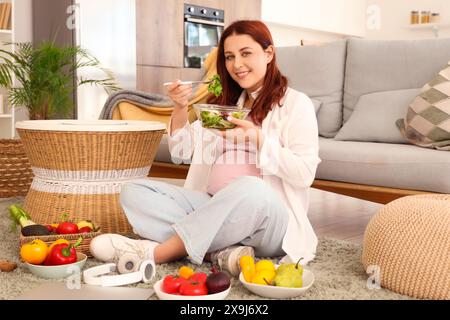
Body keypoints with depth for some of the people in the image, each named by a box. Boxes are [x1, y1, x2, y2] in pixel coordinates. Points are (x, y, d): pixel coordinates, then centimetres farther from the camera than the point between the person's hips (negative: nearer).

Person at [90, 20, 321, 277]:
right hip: (213, 207, 6)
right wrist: (181, 109, -1)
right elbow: (183, 153, 15)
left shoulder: (296, 103, 3)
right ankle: (221, 252, -27)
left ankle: (157, 252, -26)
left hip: (269, 219, -5)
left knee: (249, 189, -39)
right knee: (134, 192, -12)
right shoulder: (224, 103, 19)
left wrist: (257, 138, -18)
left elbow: (305, 174, -8)